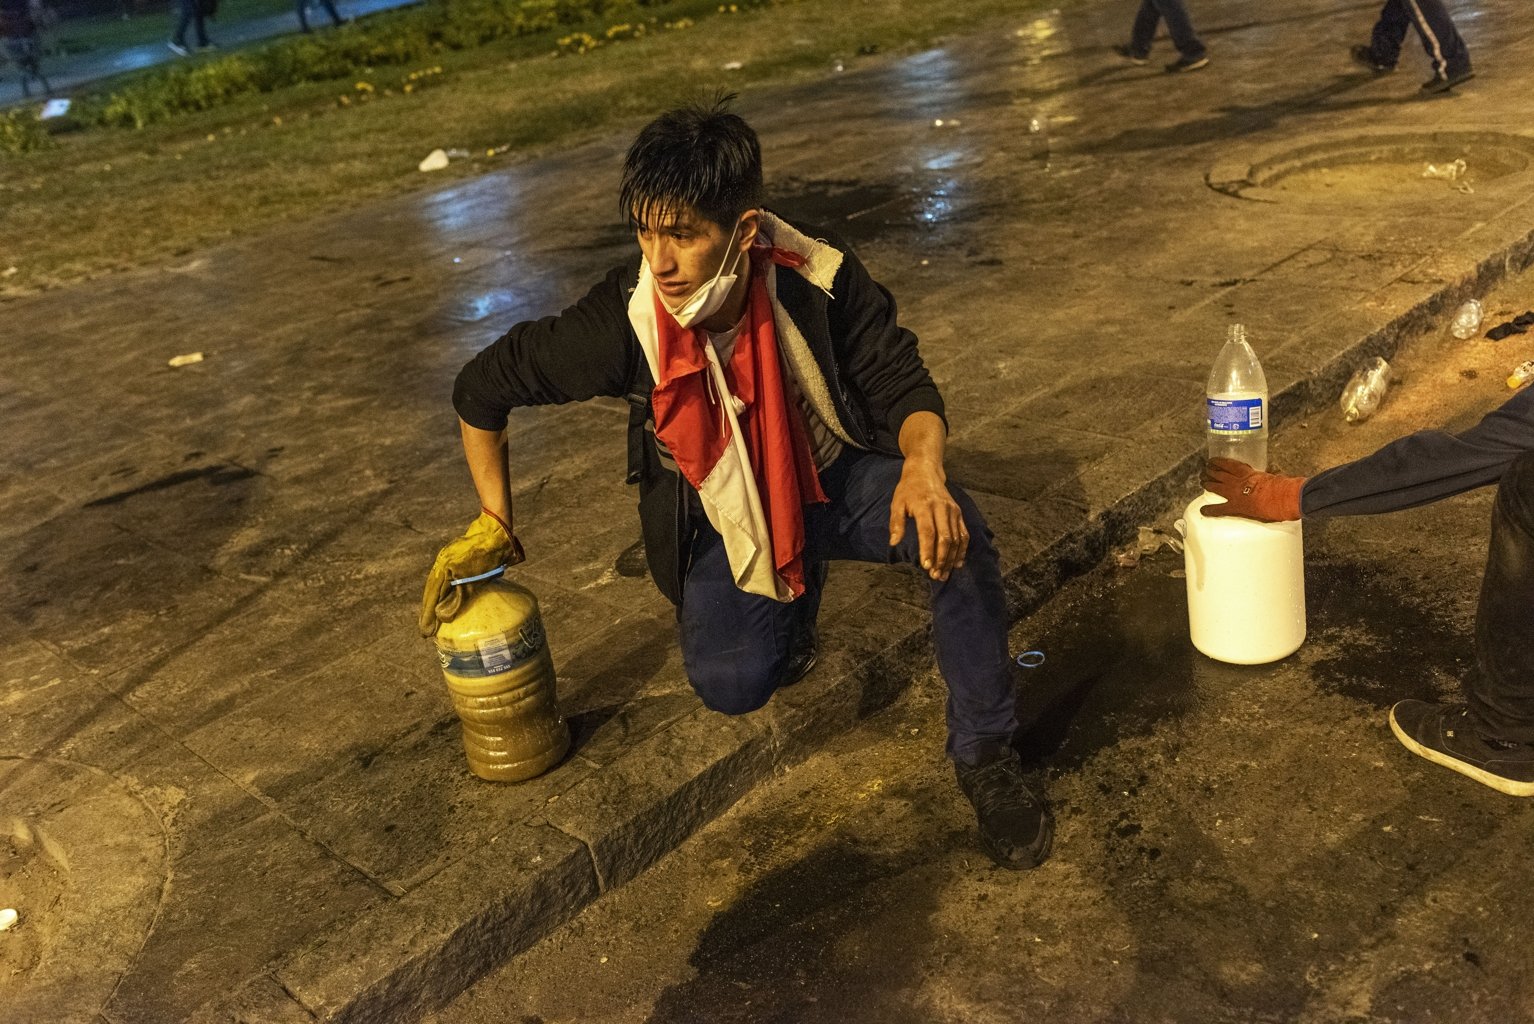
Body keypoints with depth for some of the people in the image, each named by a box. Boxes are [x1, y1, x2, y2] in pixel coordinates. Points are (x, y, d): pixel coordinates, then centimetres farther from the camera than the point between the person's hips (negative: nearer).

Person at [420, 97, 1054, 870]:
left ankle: (985, 755, -9)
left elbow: (902, 385, -16)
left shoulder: (818, 280, -26)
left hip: (837, 478, -1)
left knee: (951, 531, -30)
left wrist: (923, 466, -39)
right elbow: (481, 388, -10)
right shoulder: (623, 322, -25)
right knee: (732, 687, -13)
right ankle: (791, 593, 25)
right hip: (724, 517, 2)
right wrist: (494, 524, -3)